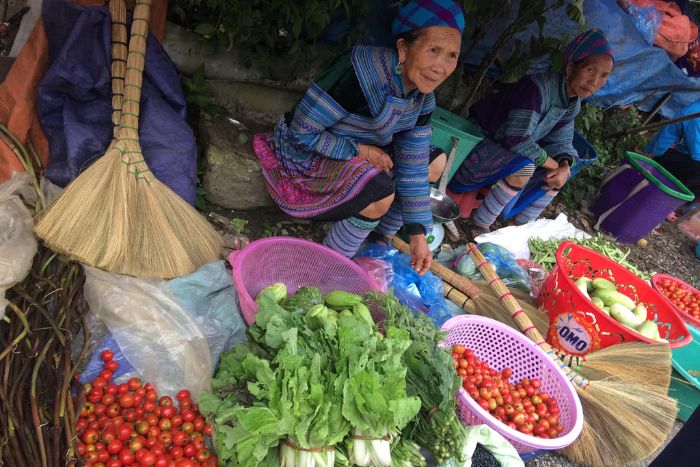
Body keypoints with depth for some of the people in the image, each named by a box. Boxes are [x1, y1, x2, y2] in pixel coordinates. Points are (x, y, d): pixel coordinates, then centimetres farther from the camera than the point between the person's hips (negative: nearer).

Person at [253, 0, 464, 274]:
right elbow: (301, 132, -26)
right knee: (380, 191, -31)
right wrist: (360, 151, -24)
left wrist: (417, 234, -7)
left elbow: (414, 166, -5)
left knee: (435, 163, 2)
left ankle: (382, 238, 14)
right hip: (306, 155, -7)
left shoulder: (422, 97, -7)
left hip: (359, 151, 8)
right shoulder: (361, 74, -31)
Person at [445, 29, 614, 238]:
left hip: (510, 148, 9)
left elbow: (560, 140, 1)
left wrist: (565, 166, -21)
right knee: (524, 167, -34)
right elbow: (518, 138, -35)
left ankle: (521, 224, 10)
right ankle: (479, 224, -19)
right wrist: (553, 164, -23)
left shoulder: (573, 103, -2)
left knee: (561, 172, 1)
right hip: (480, 138, -9)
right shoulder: (539, 87, -30)